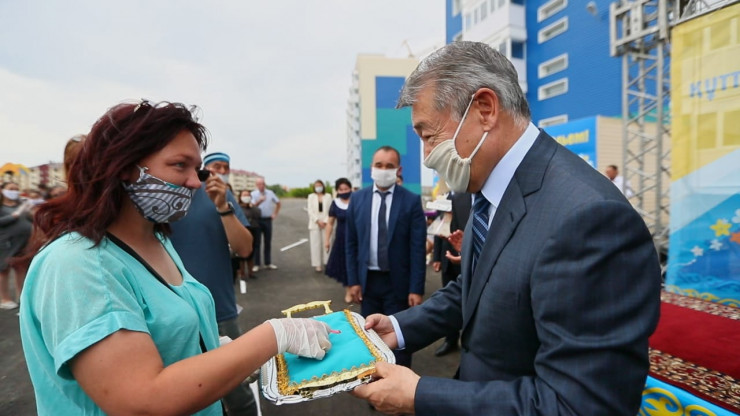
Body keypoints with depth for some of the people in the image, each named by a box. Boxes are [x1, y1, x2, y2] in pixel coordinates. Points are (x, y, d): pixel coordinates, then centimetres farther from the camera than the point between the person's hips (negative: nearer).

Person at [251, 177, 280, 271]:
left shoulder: (270, 193, 5)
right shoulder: (253, 194, -3)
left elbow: (278, 203, 16)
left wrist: (275, 214, 9)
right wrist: (259, 201, -33)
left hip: (268, 219, 3)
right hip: (258, 220, -3)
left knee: (268, 242, 8)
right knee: (257, 242, 0)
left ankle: (268, 263, 17)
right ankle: (256, 264, 6)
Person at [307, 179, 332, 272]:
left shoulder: (328, 196, 5)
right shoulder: (311, 196, 8)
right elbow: (310, 211, 1)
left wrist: (325, 221, -9)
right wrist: (318, 221, -9)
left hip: (325, 224, 0)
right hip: (314, 224, 0)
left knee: (325, 243, 0)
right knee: (316, 244, -1)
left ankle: (326, 262, 9)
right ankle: (317, 265, 3)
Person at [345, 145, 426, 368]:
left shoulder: (411, 201, -8)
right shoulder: (358, 198, 1)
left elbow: (418, 248, -9)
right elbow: (351, 243, 4)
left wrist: (416, 289, -11)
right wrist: (353, 280, 0)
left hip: (398, 281, -3)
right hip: (368, 279, 3)